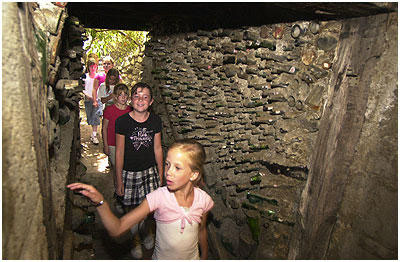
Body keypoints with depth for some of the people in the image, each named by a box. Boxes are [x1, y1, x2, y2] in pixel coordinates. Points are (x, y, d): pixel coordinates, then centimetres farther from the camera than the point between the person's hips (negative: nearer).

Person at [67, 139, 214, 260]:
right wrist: (100, 201, -43)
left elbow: (201, 231, 0)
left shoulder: (203, 199, -20)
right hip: (161, 257, -1)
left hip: (192, 257, 1)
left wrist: (204, 257, 13)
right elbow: (116, 229, -27)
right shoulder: (159, 197, -26)